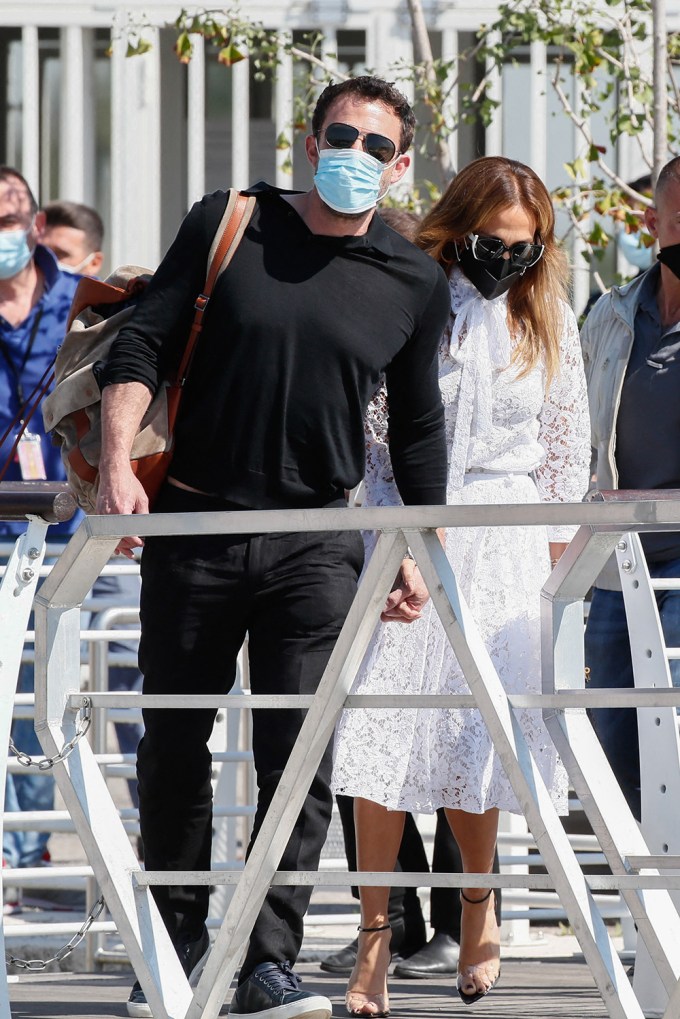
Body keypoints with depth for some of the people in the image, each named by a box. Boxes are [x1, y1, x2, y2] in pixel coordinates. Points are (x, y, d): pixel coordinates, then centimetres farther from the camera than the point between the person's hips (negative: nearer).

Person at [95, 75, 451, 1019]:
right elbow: (143, 344, -2)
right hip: (192, 524, 0)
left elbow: (419, 428, 14)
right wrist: (117, 461, -15)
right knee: (174, 745, 8)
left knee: (300, 754, -8)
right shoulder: (228, 224, -1)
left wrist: (418, 549, 11)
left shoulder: (416, 284, 4)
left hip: (317, 542, 0)